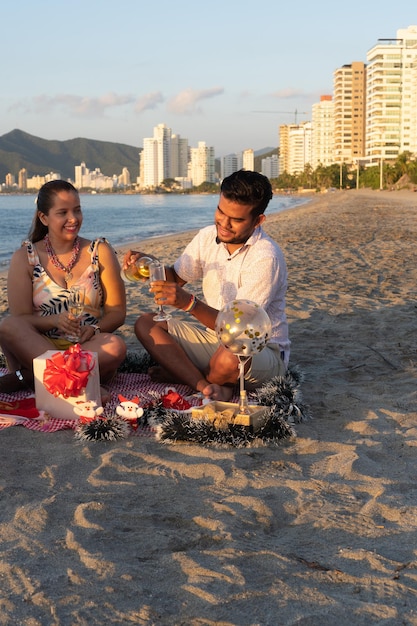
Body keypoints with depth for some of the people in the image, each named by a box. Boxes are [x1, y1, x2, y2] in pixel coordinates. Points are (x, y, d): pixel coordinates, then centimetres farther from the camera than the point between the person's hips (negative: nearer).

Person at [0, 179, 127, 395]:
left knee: (115, 347, -33)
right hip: (37, 345, -1)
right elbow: (19, 319, -3)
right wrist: (54, 321, -24)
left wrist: (94, 329, -18)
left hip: (88, 348, 1)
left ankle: (26, 377, -23)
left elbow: (117, 312, 3)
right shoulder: (24, 258, 4)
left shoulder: (100, 252, 6)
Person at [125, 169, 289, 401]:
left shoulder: (265, 257, -23)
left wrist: (190, 303, -40)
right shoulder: (208, 237, -2)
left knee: (230, 358, -41)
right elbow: (176, 277, 13)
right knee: (146, 324, -7)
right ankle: (207, 387, -23)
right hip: (216, 338, 7)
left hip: (263, 350, -7)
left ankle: (181, 374, -6)